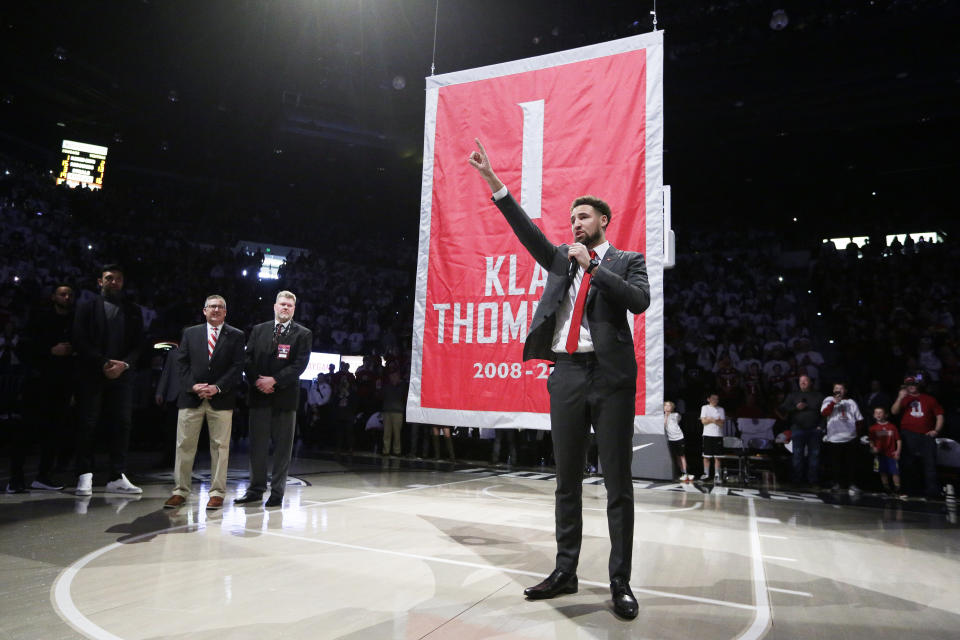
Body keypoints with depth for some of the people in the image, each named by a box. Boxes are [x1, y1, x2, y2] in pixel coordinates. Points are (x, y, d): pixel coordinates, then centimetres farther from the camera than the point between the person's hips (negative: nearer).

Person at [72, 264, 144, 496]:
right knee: (88, 424, -2)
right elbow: (80, 340, -1)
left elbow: (138, 345, 8)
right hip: (92, 375, -2)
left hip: (122, 375, 2)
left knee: (122, 425, -1)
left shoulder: (133, 311, 14)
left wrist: (124, 364, -9)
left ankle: (117, 478, 3)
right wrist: (103, 363, -12)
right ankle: (85, 477, 4)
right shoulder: (87, 307, 8)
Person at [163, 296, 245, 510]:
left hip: (221, 399, -2)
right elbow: (181, 363, 7)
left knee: (220, 446, 2)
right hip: (191, 396, 2)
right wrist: (193, 386, -8)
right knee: (184, 445, 4)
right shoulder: (190, 333, 13)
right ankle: (180, 491, 15)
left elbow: (237, 367, -1)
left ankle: (217, 492, 10)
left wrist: (217, 387, -12)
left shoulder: (236, 336, 6)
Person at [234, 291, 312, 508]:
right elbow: (248, 359, 7)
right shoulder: (258, 330, 12)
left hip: (285, 396, -2)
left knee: (283, 446, 3)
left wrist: (274, 380, -15)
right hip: (259, 394, 3)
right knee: (257, 444, 8)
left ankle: (277, 492, 12)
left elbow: (300, 364, -7)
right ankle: (256, 489, 19)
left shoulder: (303, 334, 2)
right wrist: (257, 381, -9)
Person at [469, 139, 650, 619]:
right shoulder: (561, 259, 17)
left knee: (617, 482, 1)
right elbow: (526, 230, 6)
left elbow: (639, 300, -10)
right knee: (567, 480, 10)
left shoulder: (627, 261, 7)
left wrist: (593, 265, -8)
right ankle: (565, 572, 22)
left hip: (611, 375, -4)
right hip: (566, 374, 4)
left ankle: (620, 582, 12)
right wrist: (491, 179, 0)